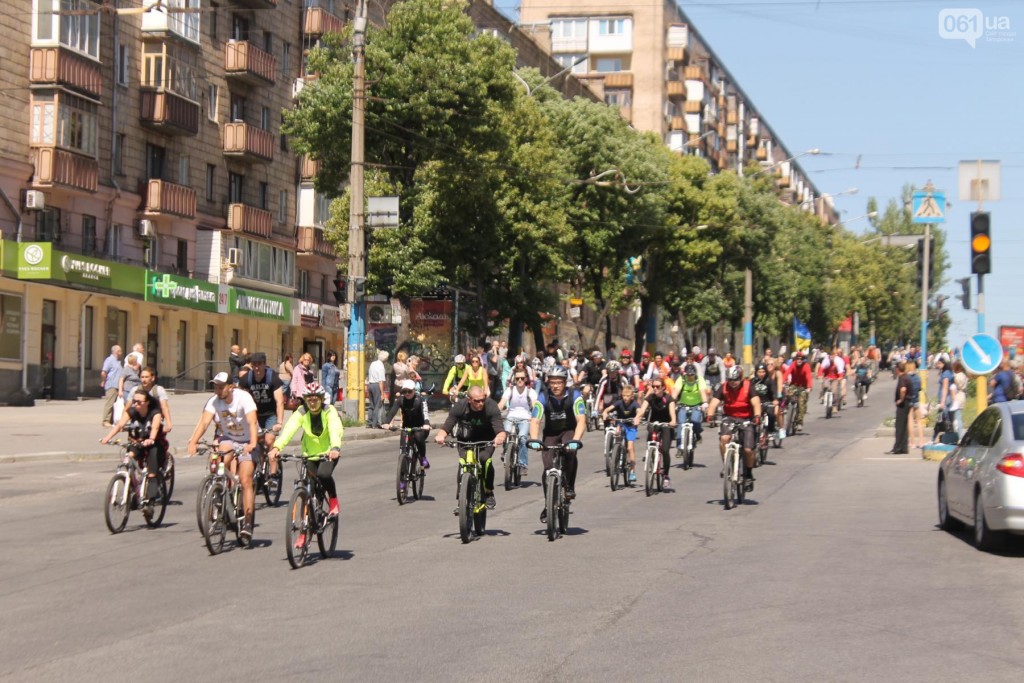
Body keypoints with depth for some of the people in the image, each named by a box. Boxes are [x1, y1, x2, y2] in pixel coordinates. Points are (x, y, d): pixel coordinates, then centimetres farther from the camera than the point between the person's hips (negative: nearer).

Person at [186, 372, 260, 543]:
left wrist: (252, 443, -51)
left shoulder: (243, 398, -22)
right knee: (225, 457, -32)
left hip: (246, 442, -3)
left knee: (245, 481, -15)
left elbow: (252, 422, -34)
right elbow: (204, 421, -25)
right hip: (228, 439, 3)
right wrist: (193, 442, -41)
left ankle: (247, 524, -9)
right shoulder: (214, 401, -12)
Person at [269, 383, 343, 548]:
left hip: (328, 452, -3)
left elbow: (335, 430, -36)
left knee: (324, 474, -33)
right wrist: (276, 447, -47)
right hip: (310, 454, 3)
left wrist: (335, 448, -56)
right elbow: (289, 429, -30)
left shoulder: (329, 411, -19)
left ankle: (333, 500, -3)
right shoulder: (301, 413, -14)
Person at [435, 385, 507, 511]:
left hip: (486, 440, -1)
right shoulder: (459, 407, -24)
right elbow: (446, 427, -26)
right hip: (465, 439, 1)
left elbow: (500, 430, -34)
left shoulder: (491, 407, -27)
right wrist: (441, 435, -50)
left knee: (485, 459, -27)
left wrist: (500, 437, -58)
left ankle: (489, 492, -5)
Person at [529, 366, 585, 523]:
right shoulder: (543, 397, -19)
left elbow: (581, 420, -31)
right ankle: (548, 505, 2)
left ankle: (569, 486, -15)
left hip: (569, 431, -1)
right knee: (548, 468, -11)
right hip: (550, 434, 1)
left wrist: (575, 440, -46)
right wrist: (534, 440, -44)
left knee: (570, 452, -33)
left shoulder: (574, 396, -21)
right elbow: (535, 421, -27)